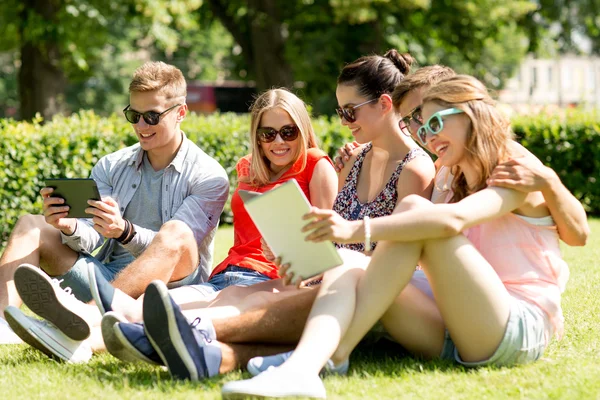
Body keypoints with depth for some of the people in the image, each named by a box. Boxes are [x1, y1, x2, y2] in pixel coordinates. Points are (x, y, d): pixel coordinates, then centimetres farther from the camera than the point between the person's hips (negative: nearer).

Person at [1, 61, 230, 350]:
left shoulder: (209, 177, -2)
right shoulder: (111, 167, 13)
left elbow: (174, 244, -15)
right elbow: (90, 239, 2)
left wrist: (125, 231, -33)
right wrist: (70, 228, -22)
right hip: (107, 276, 5)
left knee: (176, 233, -35)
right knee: (31, 226, -6)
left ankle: (88, 315, -61)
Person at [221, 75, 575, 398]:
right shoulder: (457, 189, 27)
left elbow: (453, 221, -21)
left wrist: (358, 231, -28)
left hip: (521, 332, -7)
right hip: (455, 339, 7)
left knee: (414, 208, -21)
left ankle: (334, 354, -27)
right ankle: (302, 367, -45)